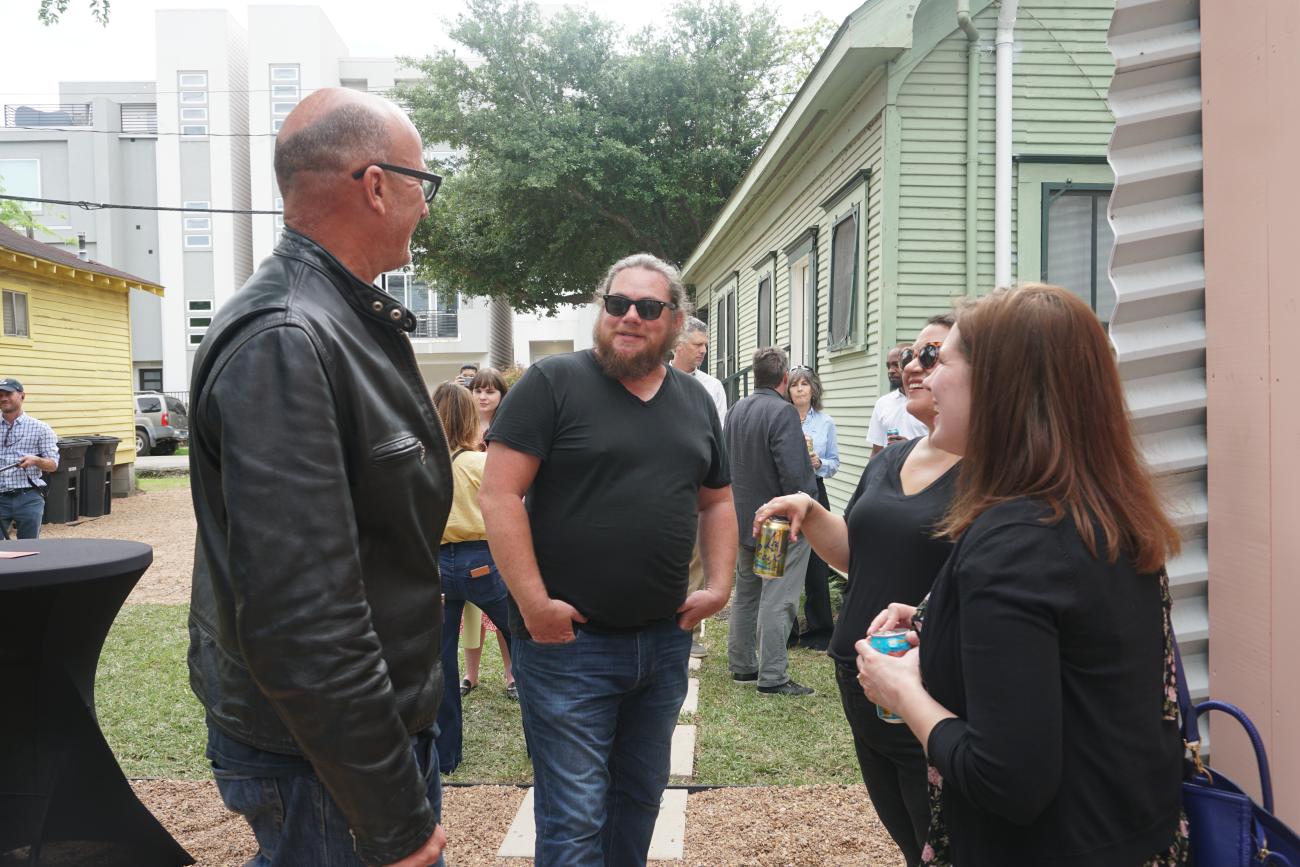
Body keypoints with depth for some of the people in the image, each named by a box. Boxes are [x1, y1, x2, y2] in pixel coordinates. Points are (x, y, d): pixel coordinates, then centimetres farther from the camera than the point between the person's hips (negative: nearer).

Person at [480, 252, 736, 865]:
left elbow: (716, 500, 19)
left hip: (665, 641, 6)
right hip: (568, 638, -6)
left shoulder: (696, 401, 11)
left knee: (641, 798, 21)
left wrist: (719, 585, 6)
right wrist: (533, 603, -18)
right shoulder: (553, 383, -8)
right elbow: (499, 494, -14)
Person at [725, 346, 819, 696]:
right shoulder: (783, 412, -19)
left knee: (745, 594, 17)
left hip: (744, 520, 8)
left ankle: (741, 665, 26)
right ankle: (772, 677, 0)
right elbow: (793, 472, -24)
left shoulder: (736, 410, 7)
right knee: (777, 600, -4)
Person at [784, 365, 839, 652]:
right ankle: (785, 631, 16)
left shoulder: (826, 422, 7)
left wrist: (819, 463, -11)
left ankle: (818, 630, 13)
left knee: (816, 563, 0)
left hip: (813, 494, 1)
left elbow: (834, 462, 8)